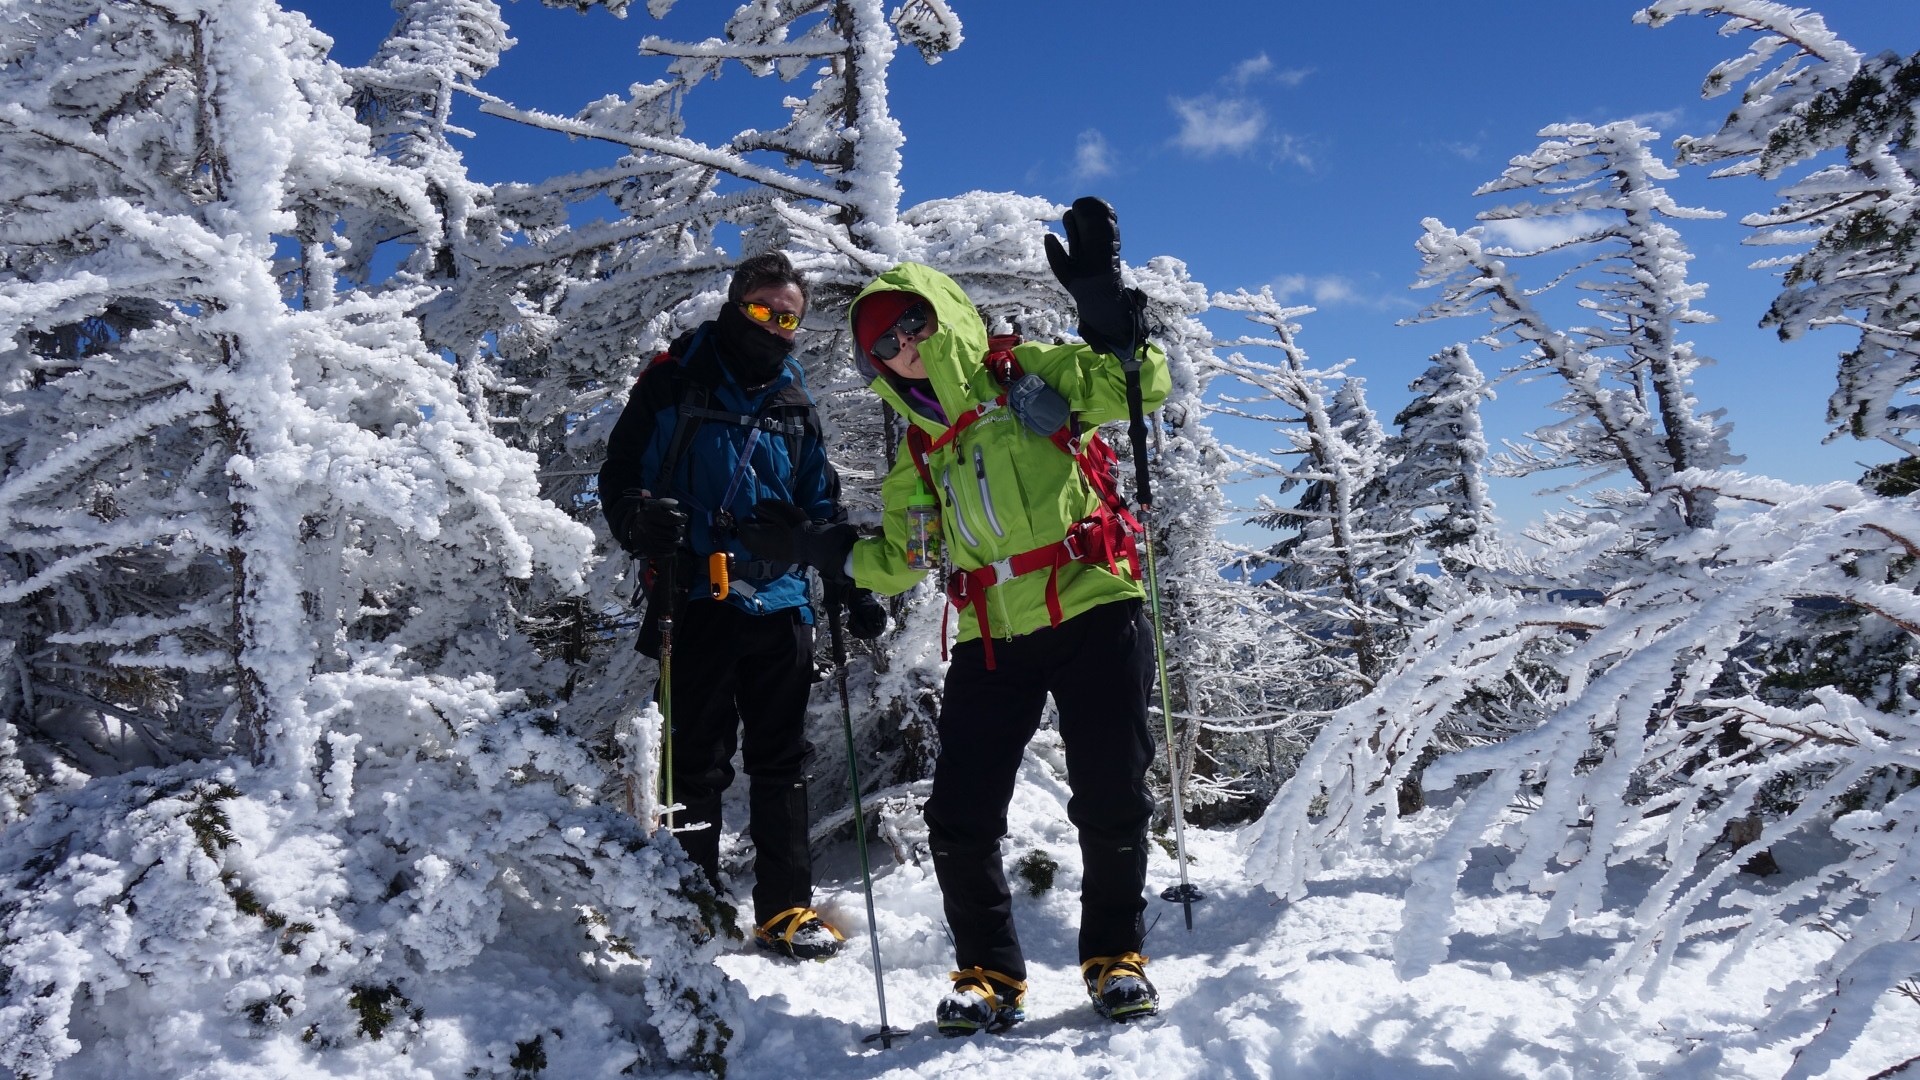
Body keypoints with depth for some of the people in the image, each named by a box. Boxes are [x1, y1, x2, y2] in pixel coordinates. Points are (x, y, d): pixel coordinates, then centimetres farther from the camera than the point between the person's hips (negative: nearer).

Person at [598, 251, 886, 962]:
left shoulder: (794, 404, 18)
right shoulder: (676, 381, 5)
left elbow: (821, 508, 23)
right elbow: (620, 475, 2)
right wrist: (642, 522, -20)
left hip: (779, 602, 4)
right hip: (696, 601, -4)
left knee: (783, 762, 7)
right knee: (697, 762, 1)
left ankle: (786, 908, 16)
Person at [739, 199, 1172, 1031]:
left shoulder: (1031, 376, 3)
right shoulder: (918, 456, 16)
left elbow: (1141, 387, -6)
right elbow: (895, 561, 20)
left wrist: (1106, 313, -22)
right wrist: (814, 547, 9)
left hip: (1095, 612, -4)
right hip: (992, 642, 4)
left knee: (1111, 801, 0)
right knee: (959, 817, -2)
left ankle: (1115, 955, 22)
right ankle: (990, 973, 17)